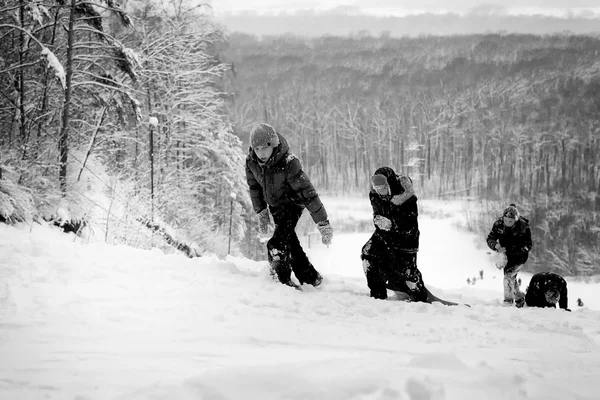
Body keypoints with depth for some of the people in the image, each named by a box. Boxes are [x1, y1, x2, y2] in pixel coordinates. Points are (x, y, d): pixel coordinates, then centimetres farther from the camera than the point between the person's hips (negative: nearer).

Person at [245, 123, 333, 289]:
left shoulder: (288, 163, -35)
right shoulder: (251, 161, -18)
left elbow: (307, 192, -33)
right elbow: (254, 186, 3)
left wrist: (323, 223, -33)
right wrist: (261, 213, 7)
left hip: (293, 204, -6)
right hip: (275, 205, 6)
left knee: (278, 244, -20)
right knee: (290, 243, 10)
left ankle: (282, 279, -5)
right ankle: (311, 278, 23)